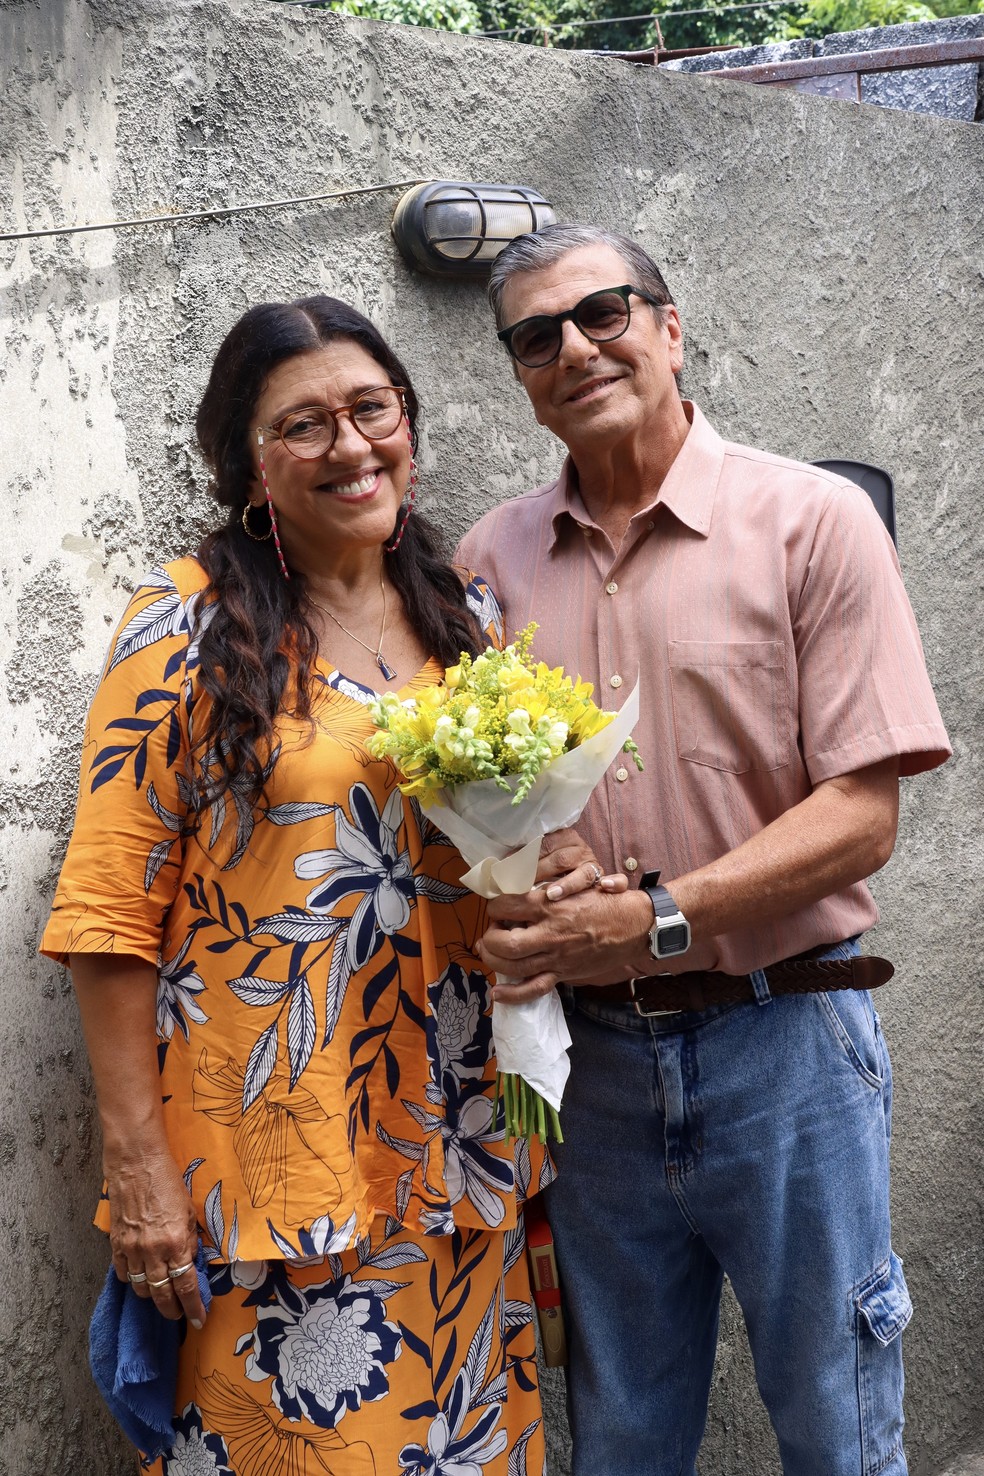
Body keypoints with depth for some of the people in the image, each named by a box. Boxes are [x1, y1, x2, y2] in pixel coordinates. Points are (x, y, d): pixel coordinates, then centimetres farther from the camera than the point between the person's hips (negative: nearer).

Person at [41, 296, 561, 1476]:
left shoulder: (472, 616, 7)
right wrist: (137, 1166, -12)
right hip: (271, 1151, -4)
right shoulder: (187, 625, -7)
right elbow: (110, 910, -10)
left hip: (453, 1144, 5)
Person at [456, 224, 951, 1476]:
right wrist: (513, 915, -9)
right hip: (587, 1056, 3)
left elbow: (862, 810, -11)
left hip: (781, 1046, -3)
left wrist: (659, 919, -22)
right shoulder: (491, 558, 5)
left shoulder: (812, 520, -6)